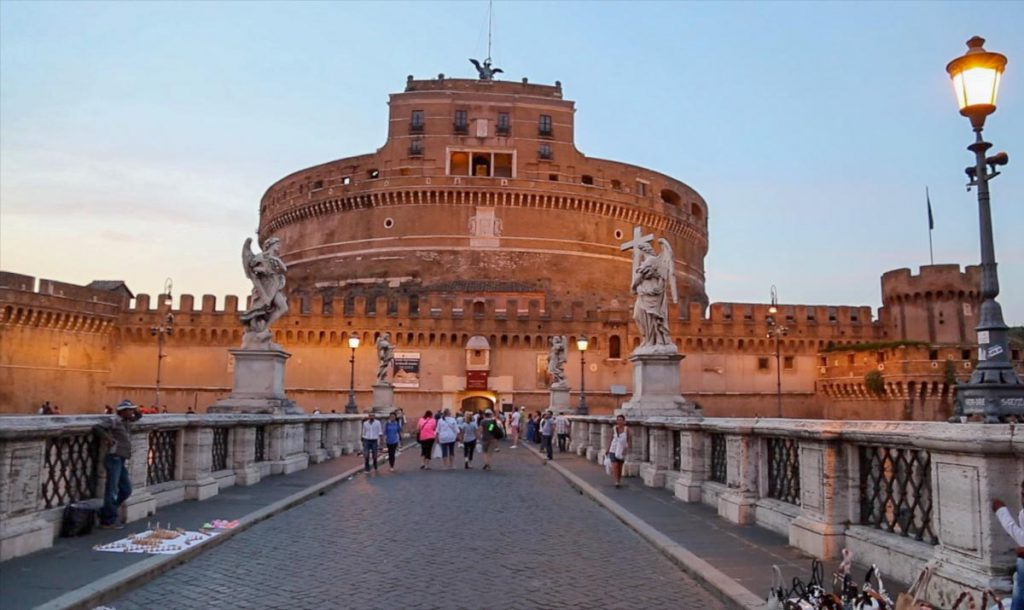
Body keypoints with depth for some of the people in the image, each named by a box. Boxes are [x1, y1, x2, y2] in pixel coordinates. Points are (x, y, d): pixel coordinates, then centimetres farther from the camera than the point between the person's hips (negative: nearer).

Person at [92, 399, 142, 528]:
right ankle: (108, 521, 4)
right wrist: (107, 438, -21)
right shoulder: (115, 422, -10)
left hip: (121, 460, 9)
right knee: (112, 491, -4)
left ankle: (105, 514, 24)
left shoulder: (126, 422, 14)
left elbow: (138, 417, 32)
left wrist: (137, 411, 11)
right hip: (114, 459, -9)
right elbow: (96, 427, -20)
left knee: (126, 490, 13)